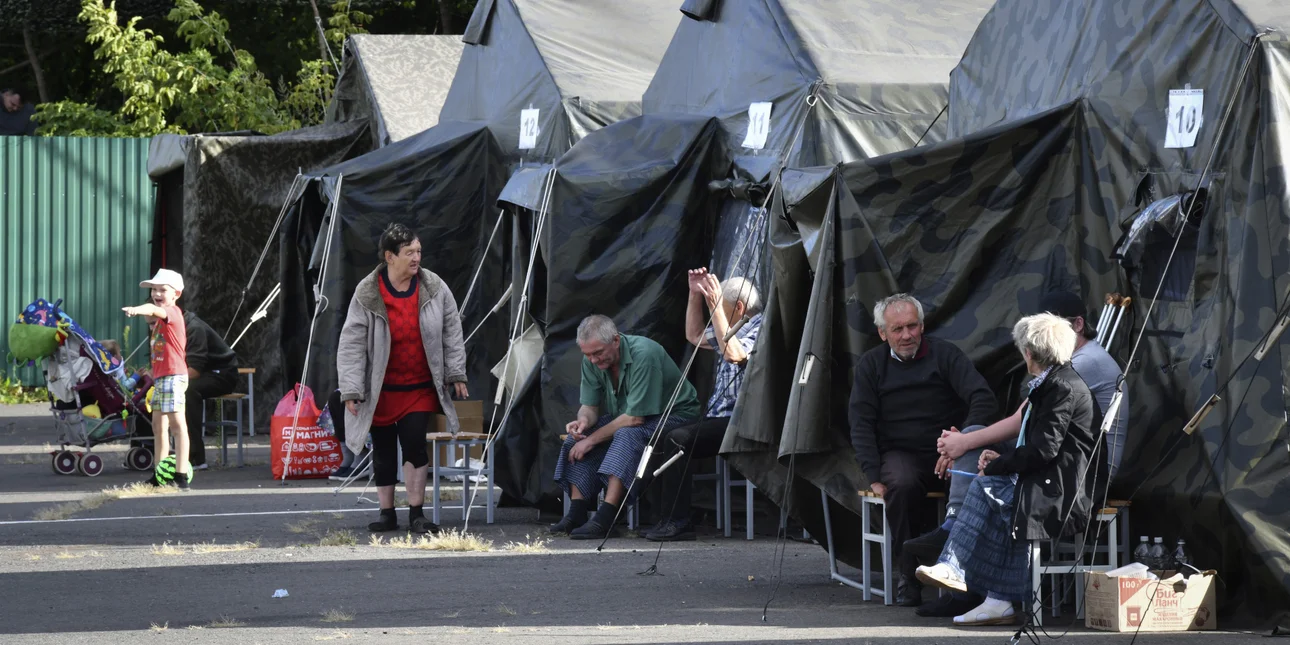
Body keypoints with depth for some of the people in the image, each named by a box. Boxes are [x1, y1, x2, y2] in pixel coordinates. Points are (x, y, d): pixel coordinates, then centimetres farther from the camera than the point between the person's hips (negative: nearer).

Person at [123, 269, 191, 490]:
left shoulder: (172, 312, -11)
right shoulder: (162, 318, 19)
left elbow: (154, 309, -34)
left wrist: (138, 309, -52)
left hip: (173, 376, -11)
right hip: (160, 378, 11)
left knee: (176, 422, -13)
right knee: (158, 424, 14)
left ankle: (182, 475, -17)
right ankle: (159, 475, 21)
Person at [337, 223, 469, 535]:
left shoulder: (434, 289, -4)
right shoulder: (367, 294, -10)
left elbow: (451, 332, 6)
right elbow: (351, 344, -7)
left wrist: (456, 374, 6)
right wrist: (351, 390, -10)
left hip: (420, 388, 0)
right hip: (381, 390, 0)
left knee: (414, 444, -11)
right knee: (383, 451, 7)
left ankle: (416, 514, -3)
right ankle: (387, 513, 19)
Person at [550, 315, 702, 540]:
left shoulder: (643, 354, -30)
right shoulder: (592, 360, -7)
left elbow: (635, 418, -30)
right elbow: (589, 405, 2)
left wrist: (592, 439, -25)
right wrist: (583, 420, -24)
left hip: (674, 414, -8)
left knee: (627, 435, -36)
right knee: (578, 436, -11)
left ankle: (604, 519, -43)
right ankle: (576, 514, -16)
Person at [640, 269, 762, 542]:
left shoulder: (761, 328, -9)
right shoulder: (734, 329, 21)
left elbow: (733, 354, -26)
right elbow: (694, 335, 35)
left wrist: (715, 307, -25)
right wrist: (695, 295, 23)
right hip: (719, 417, 10)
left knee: (678, 439, -25)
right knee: (659, 439, -5)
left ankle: (681, 521, -23)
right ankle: (668, 517, -8)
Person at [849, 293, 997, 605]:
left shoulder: (944, 354, 5)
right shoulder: (871, 365, 10)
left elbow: (983, 397, -6)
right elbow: (862, 425, 6)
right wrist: (874, 477, -9)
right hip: (900, 453, 0)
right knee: (902, 484, -36)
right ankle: (908, 573, -25)